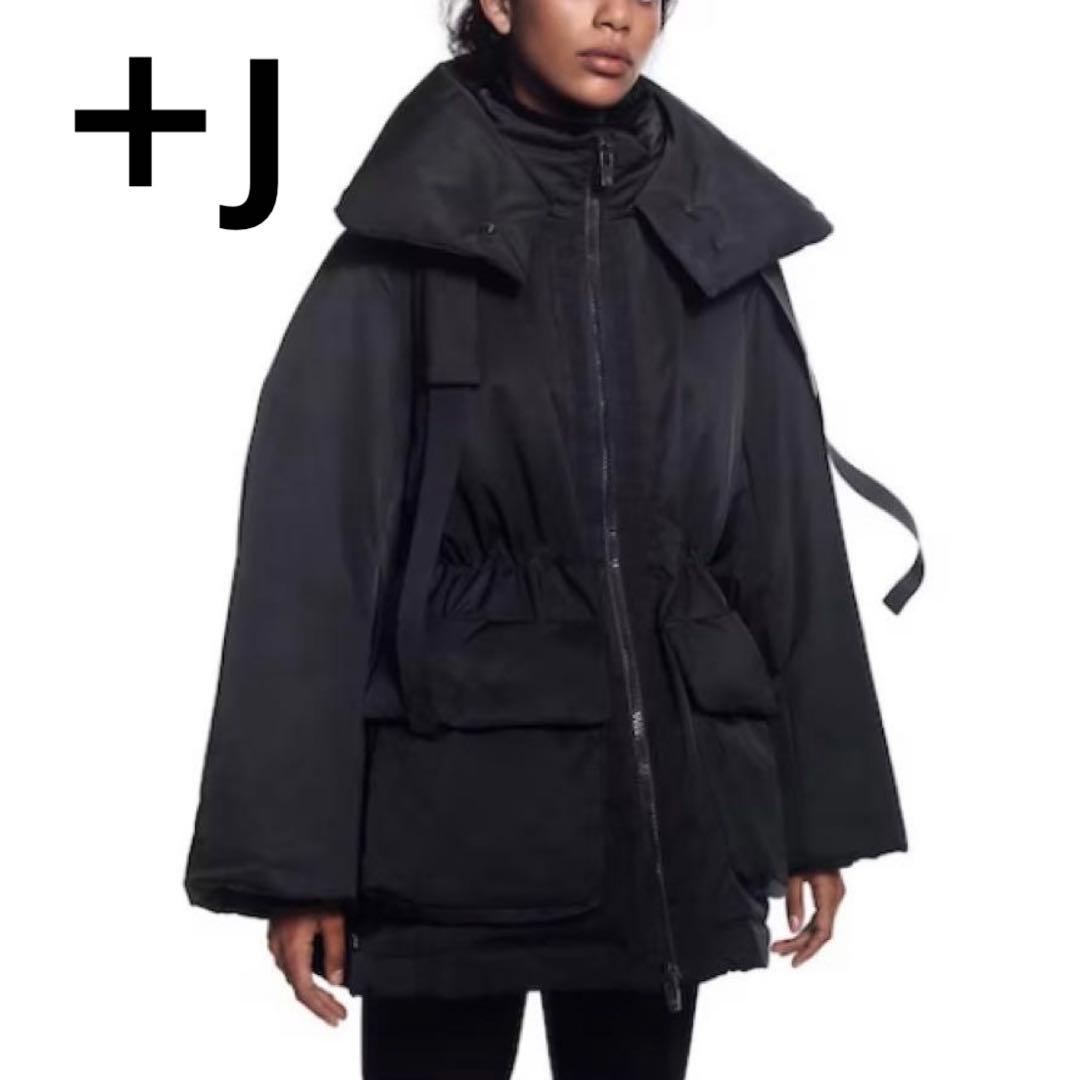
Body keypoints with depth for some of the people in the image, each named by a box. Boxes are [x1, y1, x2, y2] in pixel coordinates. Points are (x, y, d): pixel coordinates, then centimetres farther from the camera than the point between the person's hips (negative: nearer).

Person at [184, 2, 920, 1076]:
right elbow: (306, 547, -7)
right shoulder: (407, 239, -4)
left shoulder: (721, 241, 6)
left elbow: (790, 526, 8)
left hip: (669, 793, 3)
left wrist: (821, 813, 7)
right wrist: (296, 854, -12)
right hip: (459, 787, -3)